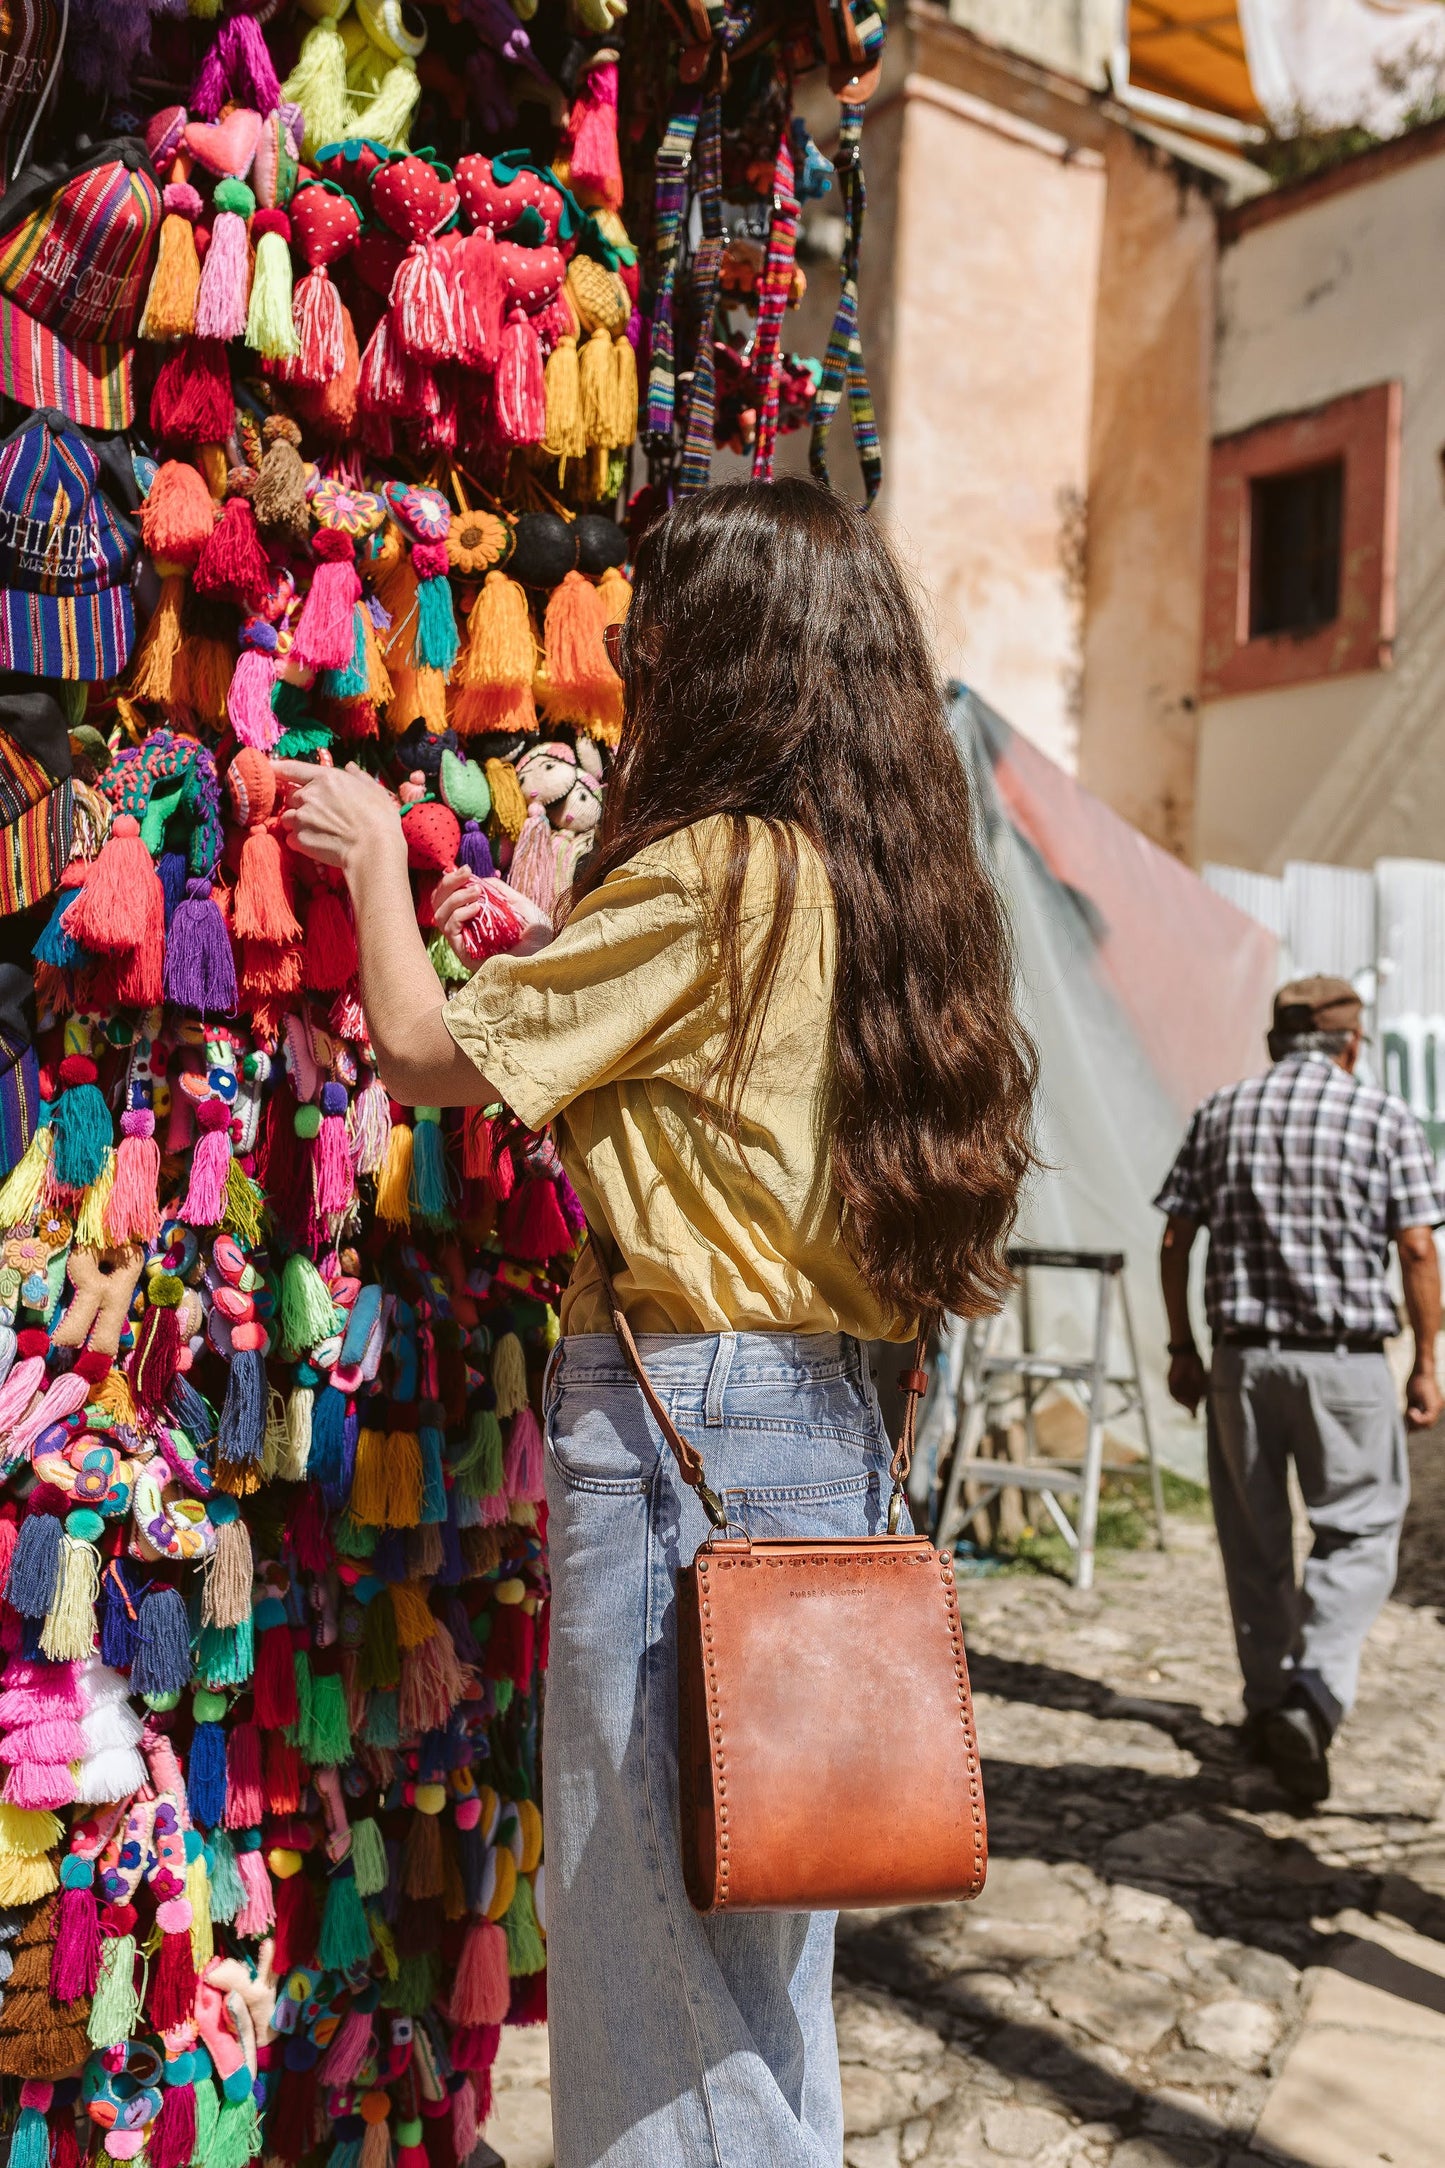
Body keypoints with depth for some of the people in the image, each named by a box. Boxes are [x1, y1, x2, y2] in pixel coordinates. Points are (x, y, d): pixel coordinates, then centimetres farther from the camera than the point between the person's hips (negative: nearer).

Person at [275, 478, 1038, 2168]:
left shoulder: (711, 872, -12)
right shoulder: (879, 878, 12)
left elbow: (428, 1053, -6)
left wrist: (377, 860, 9)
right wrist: (548, 943, 20)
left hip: (678, 1416, -9)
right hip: (829, 1416, 9)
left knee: (646, 1890, 3)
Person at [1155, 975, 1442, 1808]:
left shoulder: (1221, 1114, 6)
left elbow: (1176, 1242, 4)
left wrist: (1182, 1348, 11)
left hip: (1242, 1356, 3)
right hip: (1347, 1361, -3)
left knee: (1255, 1542, 14)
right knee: (1360, 1533, 8)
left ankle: (1268, 1704, 25)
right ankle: (1315, 1693, -10)